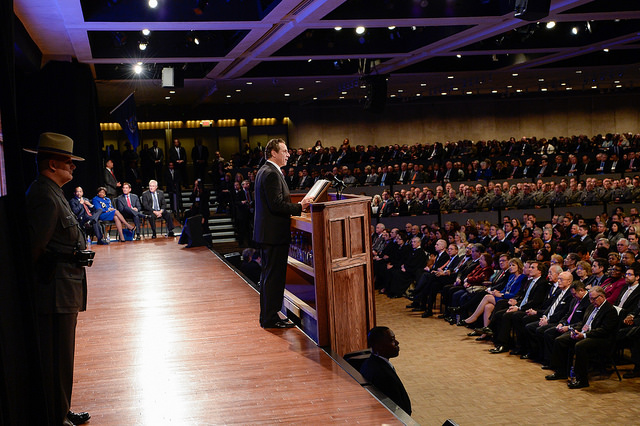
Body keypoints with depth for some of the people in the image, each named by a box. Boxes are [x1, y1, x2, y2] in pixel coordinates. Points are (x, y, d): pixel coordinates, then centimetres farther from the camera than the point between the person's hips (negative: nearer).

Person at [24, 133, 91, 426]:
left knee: (61, 358, 19)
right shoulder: (45, 197, -19)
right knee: (57, 360, -1)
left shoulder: (52, 193, 16)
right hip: (56, 294, -11)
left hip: (62, 294, 11)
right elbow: (33, 248, -22)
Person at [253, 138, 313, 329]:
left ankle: (267, 316, 24)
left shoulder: (264, 171, 15)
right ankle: (271, 319, 2)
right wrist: (300, 207, -18)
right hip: (274, 234, -11)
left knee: (268, 275, 16)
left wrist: (295, 206, 16)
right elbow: (277, 204, -24)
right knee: (274, 275, -4)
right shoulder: (272, 173, -17)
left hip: (266, 232, 11)